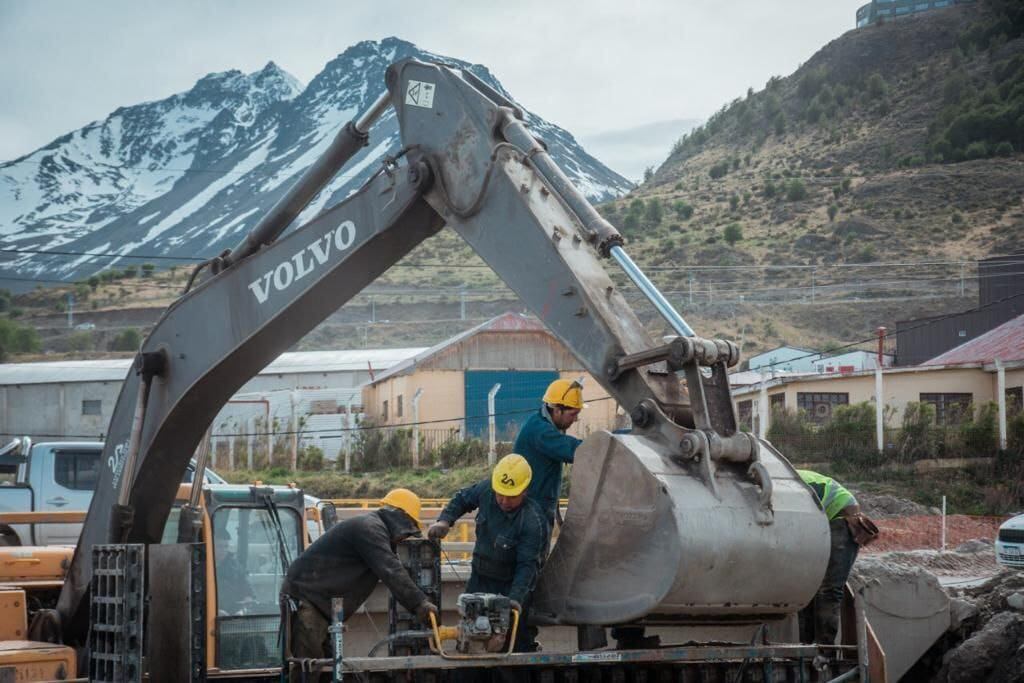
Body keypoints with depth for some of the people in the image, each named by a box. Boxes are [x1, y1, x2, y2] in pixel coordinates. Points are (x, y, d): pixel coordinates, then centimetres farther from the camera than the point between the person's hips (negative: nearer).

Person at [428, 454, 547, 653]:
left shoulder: (533, 522, -28)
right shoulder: (486, 490, -11)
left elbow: (526, 566, -29)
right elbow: (462, 499, 11)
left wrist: (516, 598, -41)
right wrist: (445, 520, -6)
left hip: (512, 586, -6)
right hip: (479, 580, 6)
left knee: (517, 643, -6)